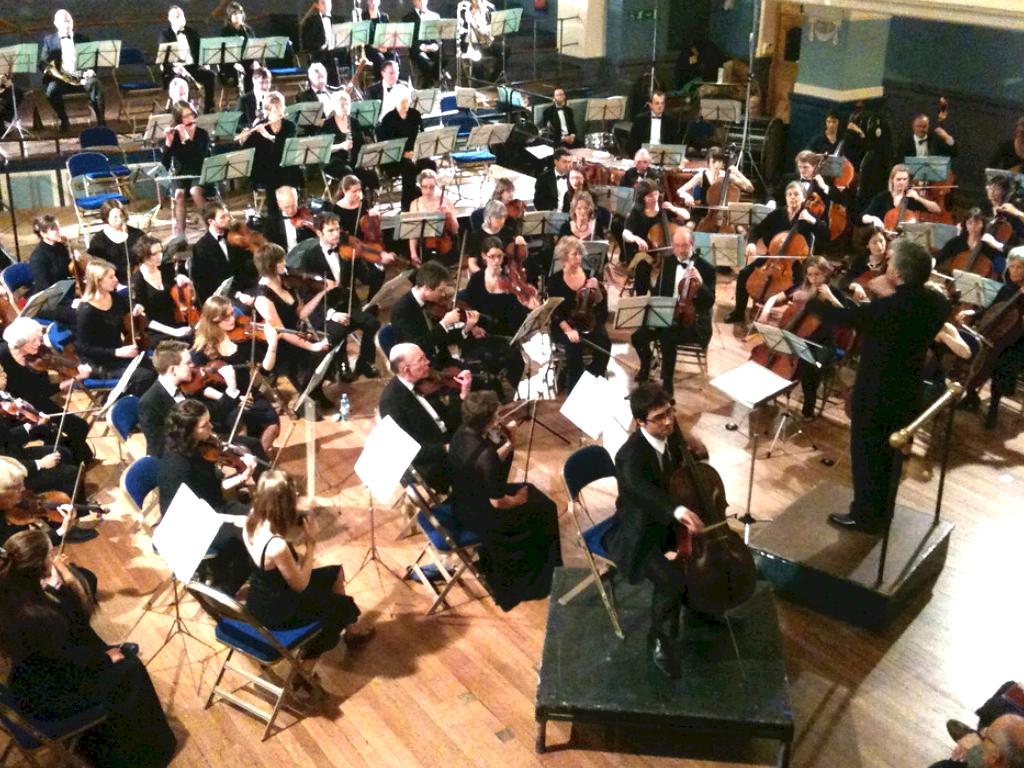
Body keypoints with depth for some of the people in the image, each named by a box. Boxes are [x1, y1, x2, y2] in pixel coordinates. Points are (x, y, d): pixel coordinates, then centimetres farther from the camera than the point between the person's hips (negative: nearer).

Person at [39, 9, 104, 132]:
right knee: (51, 88, -33)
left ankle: (101, 121, -25)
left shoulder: (82, 38, 14)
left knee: (94, 84, -33)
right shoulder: (49, 40, 12)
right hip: (59, 78, 0)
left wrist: (90, 70, -13)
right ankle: (64, 121, -12)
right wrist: (48, 69, -19)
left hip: (81, 77, 0)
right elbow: (43, 63, 6)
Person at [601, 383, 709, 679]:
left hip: (667, 520, 8)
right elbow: (641, 489, -53)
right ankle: (660, 640, 3)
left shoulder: (670, 431, -9)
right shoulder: (631, 455, -32)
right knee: (672, 580, -23)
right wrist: (679, 510, -69)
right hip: (638, 533, -7)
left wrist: (697, 452, -12)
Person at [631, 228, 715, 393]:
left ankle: (667, 384, -17)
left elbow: (710, 302, -15)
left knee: (667, 337, -34)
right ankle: (645, 367, 14)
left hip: (694, 321, -5)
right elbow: (658, 292, 14)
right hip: (668, 315, 5)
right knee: (638, 336, -17)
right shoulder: (668, 262, 7)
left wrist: (700, 283, -33)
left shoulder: (706, 267, -9)